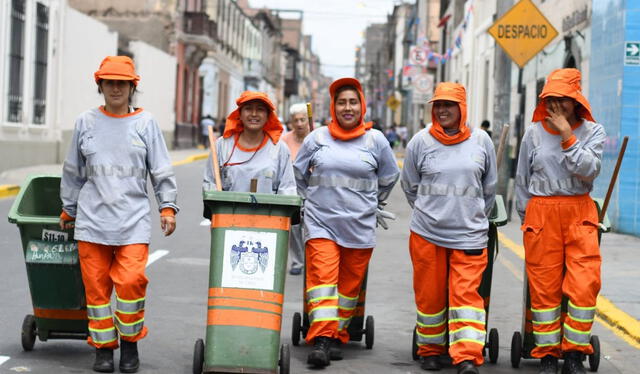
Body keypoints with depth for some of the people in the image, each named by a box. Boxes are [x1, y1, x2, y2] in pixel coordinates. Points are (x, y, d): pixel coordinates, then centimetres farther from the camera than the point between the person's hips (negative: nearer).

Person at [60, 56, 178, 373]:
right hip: (92, 218, 2)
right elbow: (73, 172, 17)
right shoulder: (86, 122, 9)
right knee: (96, 285, 2)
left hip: (133, 219, -2)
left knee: (130, 281, -13)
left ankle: (129, 342, 8)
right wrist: (68, 210, 19)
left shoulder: (145, 123, 5)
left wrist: (168, 207, -2)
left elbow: (162, 171, 6)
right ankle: (103, 347, 15)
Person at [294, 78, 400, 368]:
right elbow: (299, 173, 18)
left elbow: (389, 178, 19)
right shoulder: (317, 138, 3)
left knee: (350, 285, 7)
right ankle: (321, 339, -16)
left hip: (359, 227, 1)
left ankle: (337, 336, 18)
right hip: (321, 223, -1)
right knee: (321, 278, -12)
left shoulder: (375, 140, 4)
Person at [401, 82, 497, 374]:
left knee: (466, 294, -7)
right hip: (426, 233, 1)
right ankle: (430, 350, 23)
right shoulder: (421, 141, 1)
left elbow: (489, 188, 15)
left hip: (469, 235, 0)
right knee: (430, 294, 8)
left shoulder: (481, 141, 3)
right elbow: (410, 186, 13)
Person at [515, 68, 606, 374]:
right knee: (544, 287, 1)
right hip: (541, 212, 1)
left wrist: (567, 135, -12)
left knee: (585, 285, -8)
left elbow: (589, 170, -11)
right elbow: (522, 179, 13)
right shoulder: (534, 133, 6)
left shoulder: (593, 131, 4)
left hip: (580, 212, 0)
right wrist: (526, 219, 11)